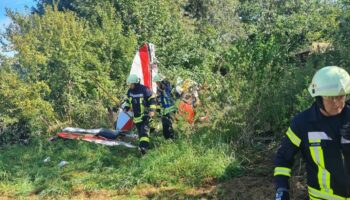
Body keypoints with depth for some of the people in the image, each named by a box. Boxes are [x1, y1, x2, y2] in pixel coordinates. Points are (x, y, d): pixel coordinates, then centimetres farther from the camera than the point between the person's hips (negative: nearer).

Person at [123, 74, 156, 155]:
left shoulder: (144, 89, -16)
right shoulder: (130, 91, 2)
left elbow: (152, 99, -10)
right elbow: (128, 100, 21)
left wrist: (151, 110, -16)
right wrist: (126, 107, 7)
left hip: (145, 115, -6)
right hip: (136, 116, 6)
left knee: (144, 130, -18)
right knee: (139, 131, 11)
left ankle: (144, 146, -25)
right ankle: (142, 146, 22)